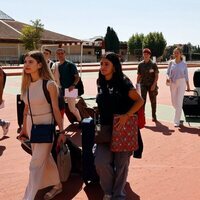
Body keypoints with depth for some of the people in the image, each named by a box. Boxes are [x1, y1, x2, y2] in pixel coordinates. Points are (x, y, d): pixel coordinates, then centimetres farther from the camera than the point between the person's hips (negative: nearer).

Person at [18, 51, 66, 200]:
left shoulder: (49, 84, -16)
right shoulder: (27, 84, 2)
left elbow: (56, 109, -12)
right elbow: (26, 108, 11)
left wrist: (62, 132, -9)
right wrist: (24, 129, 15)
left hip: (45, 125, -7)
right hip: (31, 125, 7)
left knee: (36, 164, -4)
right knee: (45, 158, 20)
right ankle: (57, 186, 40)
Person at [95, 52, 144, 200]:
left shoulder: (123, 82, -10)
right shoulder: (101, 82, 7)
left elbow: (140, 101, -14)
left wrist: (126, 115, -24)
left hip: (122, 129, -4)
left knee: (121, 164, 5)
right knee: (101, 162, -7)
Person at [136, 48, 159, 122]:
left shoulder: (153, 64, -3)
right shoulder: (140, 64, 4)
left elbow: (156, 76, -4)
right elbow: (139, 76, 9)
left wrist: (154, 85, -14)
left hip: (152, 85, -1)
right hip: (143, 84, 1)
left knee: (153, 101, 10)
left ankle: (154, 116, 25)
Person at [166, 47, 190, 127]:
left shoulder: (184, 64, -2)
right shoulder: (171, 62, 1)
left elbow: (186, 75, 4)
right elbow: (168, 72, 5)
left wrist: (188, 86, 6)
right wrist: (168, 78, -18)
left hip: (181, 83, -3)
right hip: (173, 83, 3)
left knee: (179, 102, -7)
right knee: (173, 101, 12)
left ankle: (177, 121, -2)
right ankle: (179, 112, 45)